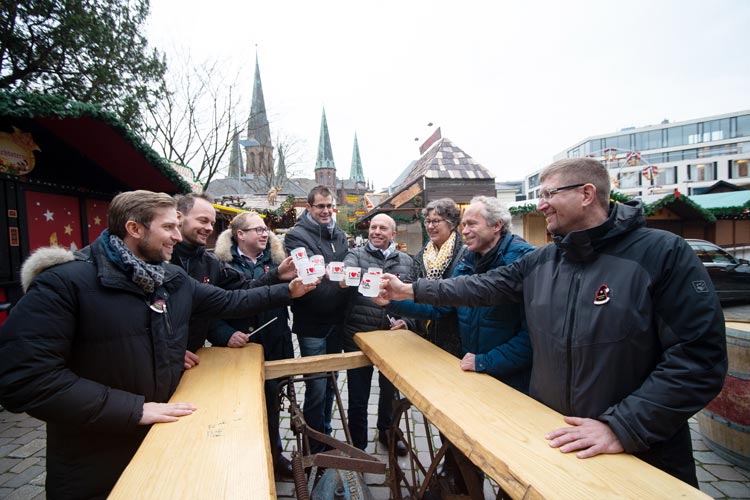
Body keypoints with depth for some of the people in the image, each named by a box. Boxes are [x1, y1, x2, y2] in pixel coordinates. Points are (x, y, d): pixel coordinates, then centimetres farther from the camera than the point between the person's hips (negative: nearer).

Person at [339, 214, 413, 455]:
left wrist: (406, 319, -9)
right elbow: (348, 266, -26)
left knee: (391, 388, 21)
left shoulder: (406, 261, 6)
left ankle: (386, 431, 47)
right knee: (358, 394, 9)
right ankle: (358, 445, 31)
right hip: (358, 335, -2)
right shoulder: (356, 254, -2)